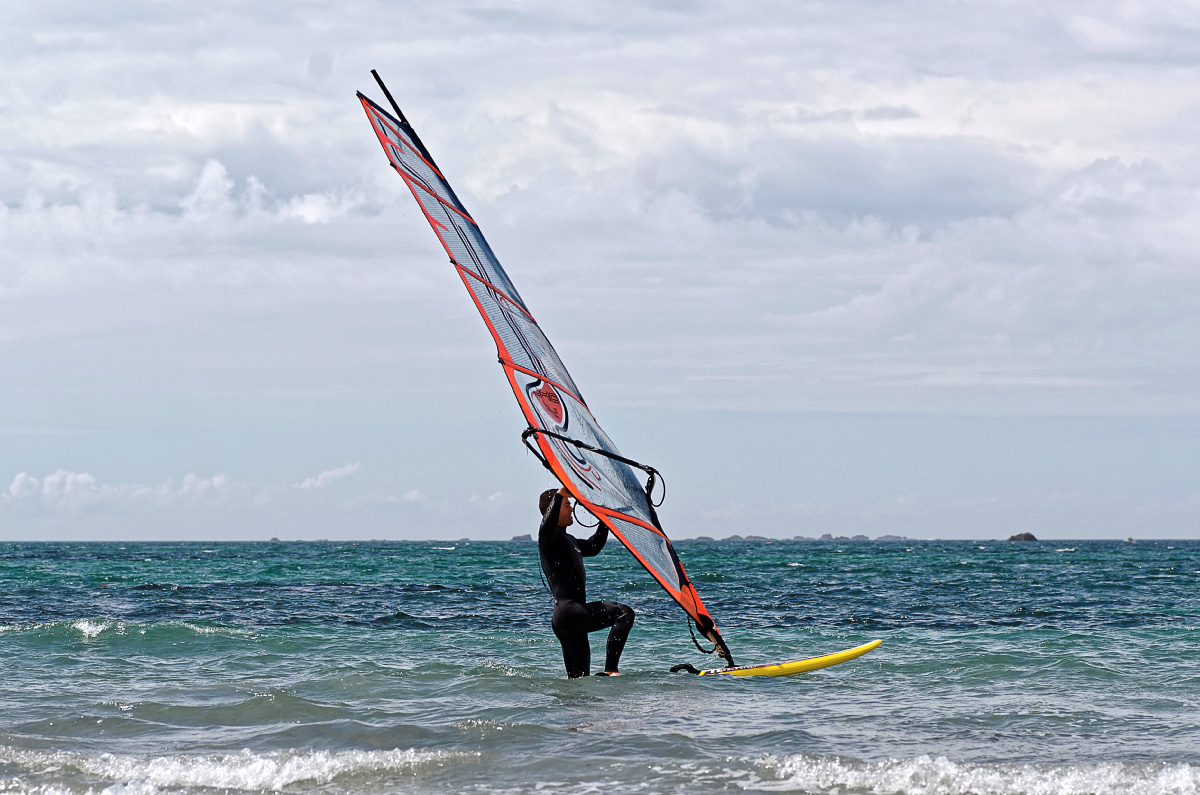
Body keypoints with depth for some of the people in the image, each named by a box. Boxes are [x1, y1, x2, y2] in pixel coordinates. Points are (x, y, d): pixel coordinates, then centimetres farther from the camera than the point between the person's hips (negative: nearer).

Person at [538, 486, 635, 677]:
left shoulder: (568, 540, 26)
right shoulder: (549, 537, -3)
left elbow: (593, 547, 42)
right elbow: (547, 526, -27)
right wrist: (559, 495, -30)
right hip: (566, 611, -10)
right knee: (624, 613, -22)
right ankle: (611, 670, -28)